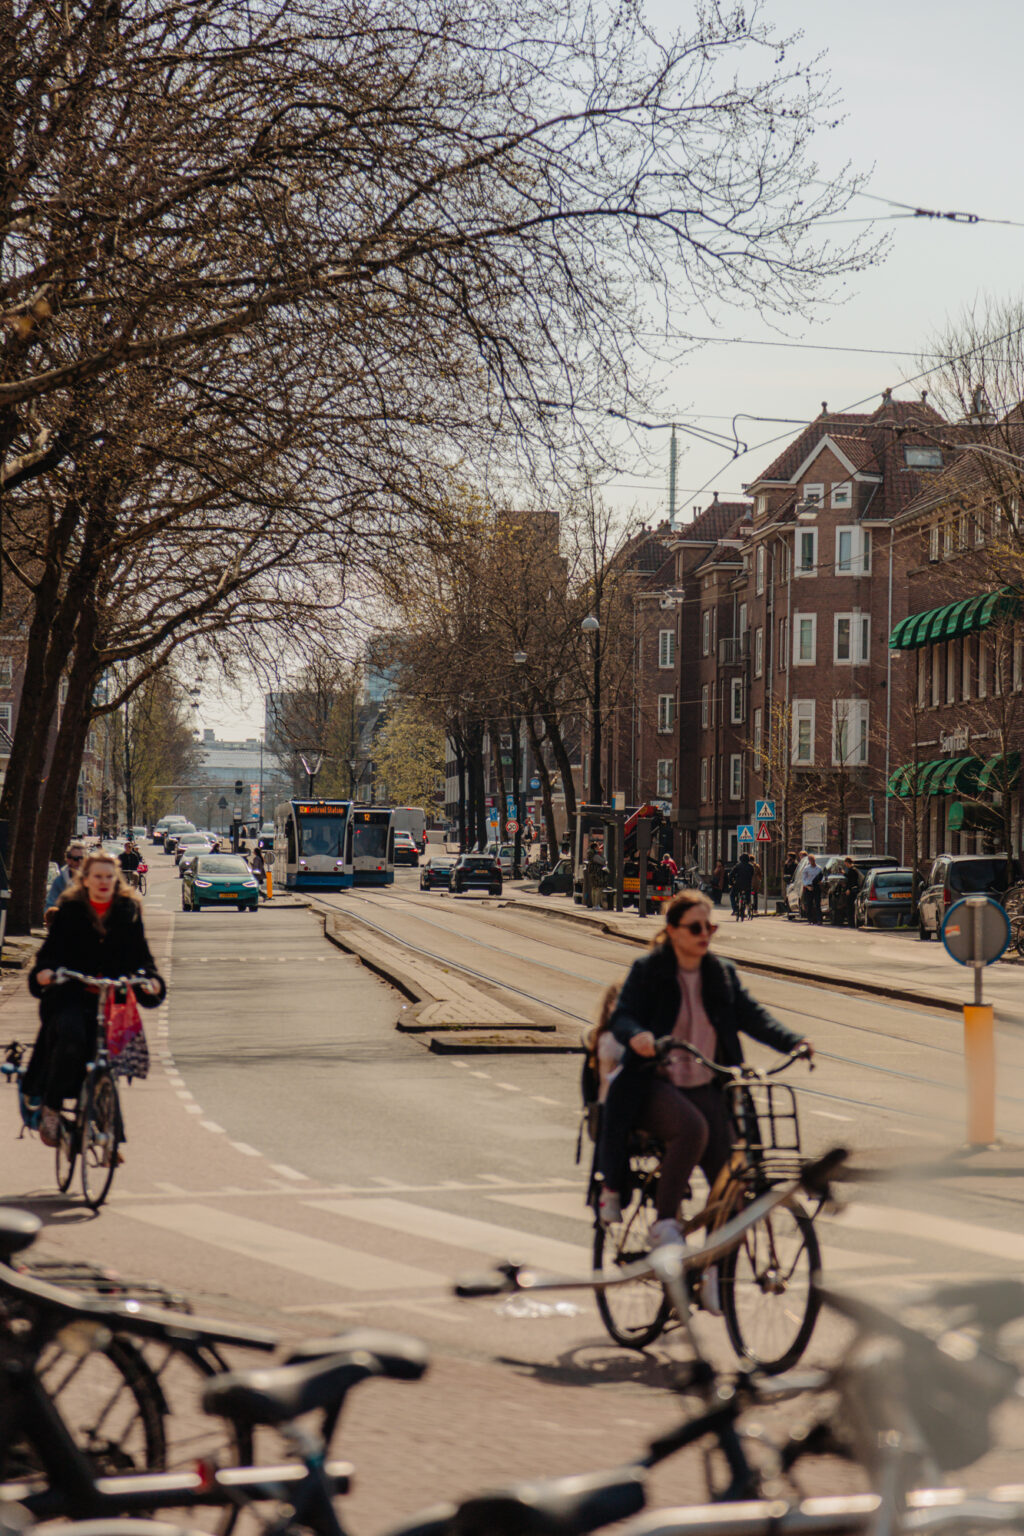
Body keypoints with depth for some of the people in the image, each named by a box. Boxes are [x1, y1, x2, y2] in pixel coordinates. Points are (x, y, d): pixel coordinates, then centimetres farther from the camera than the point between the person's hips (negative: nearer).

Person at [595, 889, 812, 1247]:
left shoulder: (722, 975, 11)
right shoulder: (648, 971, -1)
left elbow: (751, 1015, 3)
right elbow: (620, 1016, -10)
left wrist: (794, 1043, -15)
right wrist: (637, 1035, -34)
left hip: (705, 1089, 5)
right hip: (654, 1085, -4)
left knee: (726, 1169, -12)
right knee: (692, 1129, -36)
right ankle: (664, 1224, -23)